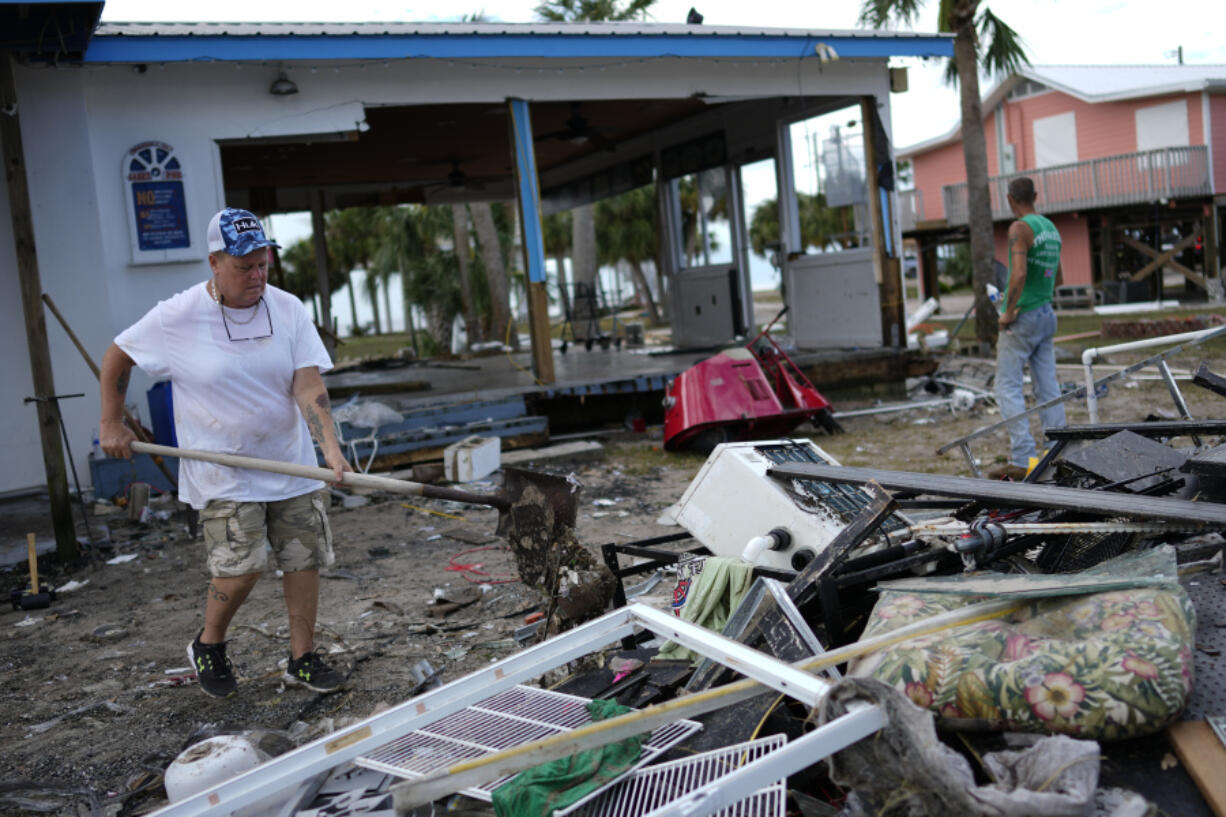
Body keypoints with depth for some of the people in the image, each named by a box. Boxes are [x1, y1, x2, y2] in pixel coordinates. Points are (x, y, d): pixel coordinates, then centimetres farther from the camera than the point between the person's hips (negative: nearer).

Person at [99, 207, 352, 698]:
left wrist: (332, 449, -25)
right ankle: (208, 645, 18)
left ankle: (302, 658, 20)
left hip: (293, 466, 3)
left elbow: (309, 386, -12)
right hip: (223, 475, -3)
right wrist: (111, 424, 8)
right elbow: (117, 356, 8)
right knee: (240, 569, -12)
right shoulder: (177, 317, -9)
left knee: (304, 562, 3)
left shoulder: (288, 309, -4)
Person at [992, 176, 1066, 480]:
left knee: (1008, 387, -5)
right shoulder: (1051, 228, 14)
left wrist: (1009, 311, -18)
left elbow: (1019, 273, -26)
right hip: (1048, 315, 8)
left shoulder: (1020, 228, -13)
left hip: (1023, 317, -8)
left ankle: (1023, 459, -10)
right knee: (1048, 389, 9)